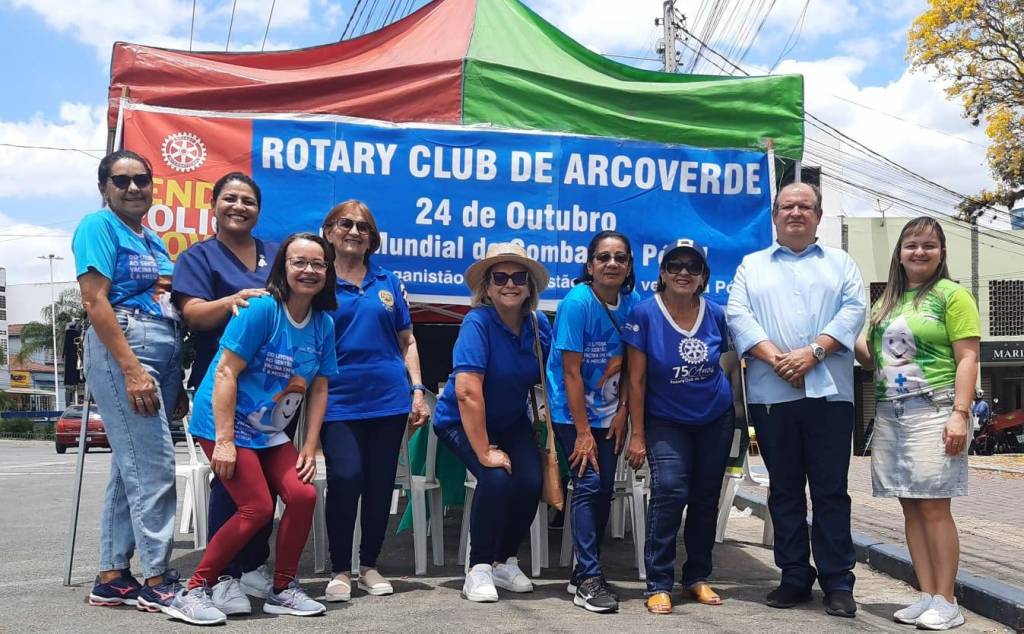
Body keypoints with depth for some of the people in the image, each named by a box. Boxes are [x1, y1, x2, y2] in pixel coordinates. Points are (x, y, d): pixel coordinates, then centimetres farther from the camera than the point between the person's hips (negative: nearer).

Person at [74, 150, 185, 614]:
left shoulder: (153, 241, 20)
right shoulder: (100, 226, -3)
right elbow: (95, 300, -13)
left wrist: (176, 378, 17)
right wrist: (132, 368, -21)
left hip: (166, 356, 8)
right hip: (123, 350, -8)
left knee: (130, 468, 10)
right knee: (154, 467, -10)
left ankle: (112, 578, 17)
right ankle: (158, 581, -2)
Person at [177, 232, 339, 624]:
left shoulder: (323, 324, 2)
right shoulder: (261, 309, -17)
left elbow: (319, 389, 5)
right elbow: (225, 372, -19)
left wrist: (309, 448, -1)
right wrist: (224, 441, -22)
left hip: (272, 433, 6)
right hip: (227, 423, -6)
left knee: (303, 494, -10)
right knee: (258, 508, -13)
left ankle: (282, 590, 9)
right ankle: (193, 592, 2)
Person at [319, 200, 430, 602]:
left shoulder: (387, 283, 11)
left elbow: (406, 341, 14)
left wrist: (417, 391, 7)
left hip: (388, 400, 3)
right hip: (338, 402, -3)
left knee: (381, 485, 8)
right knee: (345, 479, -12)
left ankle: (369, 566, 24)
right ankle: (340, 570, 7)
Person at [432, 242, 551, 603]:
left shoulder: (538, 324, -8)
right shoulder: (477, 323, -25)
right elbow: (467, 391, -31)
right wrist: (484, 452, -30)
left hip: (512, 421, 5)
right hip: (462, 423, -5)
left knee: (531, 482, -16)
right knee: (497, 479, -26)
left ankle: (506, 562, 9)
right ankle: (479, 569, -8)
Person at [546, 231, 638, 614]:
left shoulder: (631, 302, -3)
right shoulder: (577, 302, -18)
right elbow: (571, 371, -17)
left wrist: (622, 412, -4)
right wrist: (583, 432, -17)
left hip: (607, 413, 5)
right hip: (572, 411, -5)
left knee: (605, 489, 6)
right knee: (589, 485, -10)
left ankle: (584, 571, 20)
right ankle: (588, 579, -2)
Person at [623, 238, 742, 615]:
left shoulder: (717, 315, -3)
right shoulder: (645, 314, -13)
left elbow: (727, 363, 9)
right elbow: (636, 379, -11)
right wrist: (638, 434, -12)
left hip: (715, 419, 4)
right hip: (666, 422, -4)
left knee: (706, 498, 9)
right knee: (670, 491, -18)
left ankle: (698, 577, 26)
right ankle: (658, 584, -7)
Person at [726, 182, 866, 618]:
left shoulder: (841, 263, 15)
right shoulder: (752, 266, 15)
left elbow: (853, 311, 1)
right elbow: (738, 316, 1)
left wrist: (813, 352, -14)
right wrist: (776, 358, -13)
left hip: (829, 392, -1)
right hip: (772, 394, 1)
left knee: (831, 490, 1)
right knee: (784, 489, 7)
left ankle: (838, 582, 8)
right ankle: (794, 576, 16)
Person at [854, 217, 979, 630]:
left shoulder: (952, 295, -2)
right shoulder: (885, 303, 17)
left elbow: (967, 358, -8)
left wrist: (960, 414, -16)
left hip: (933, 413, -6)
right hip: (889, 414, 6)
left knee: (934, 506, -6)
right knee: (911, 507, 7)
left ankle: (946, 602, 2)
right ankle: (927, 595, 14)